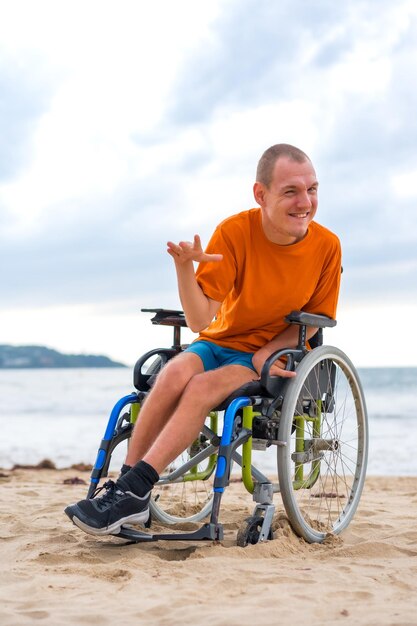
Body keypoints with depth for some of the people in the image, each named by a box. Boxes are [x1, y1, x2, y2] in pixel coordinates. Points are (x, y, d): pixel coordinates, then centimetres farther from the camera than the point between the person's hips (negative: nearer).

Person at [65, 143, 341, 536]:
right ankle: (127, 483, -26)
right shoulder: (235, 232, -14)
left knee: (204, 386, -29)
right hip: (218, 342, 1)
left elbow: (313, 320, 0)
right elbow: (199, 320, -17)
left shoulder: (326, 246, -12)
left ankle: (134, 491, -28)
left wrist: (263, 355, -15)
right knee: (175, 374, -30)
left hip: (274, 356, -1)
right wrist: (184, 269, -36)